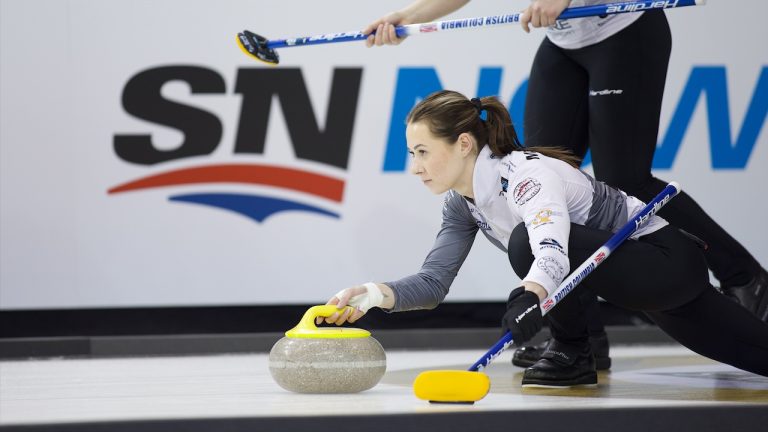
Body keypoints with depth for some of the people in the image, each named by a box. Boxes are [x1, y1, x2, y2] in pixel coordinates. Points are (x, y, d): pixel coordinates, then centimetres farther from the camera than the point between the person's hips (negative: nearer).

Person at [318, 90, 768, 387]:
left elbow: (552, 251, -49)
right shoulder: (462, 203, -2)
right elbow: (434, 281, -5)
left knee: (527, 239, -28)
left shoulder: (528, 175, -30)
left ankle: (574, 354, -9)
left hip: (670, 261, -9)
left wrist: (529, 296, -70)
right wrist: (378, 294, -25)